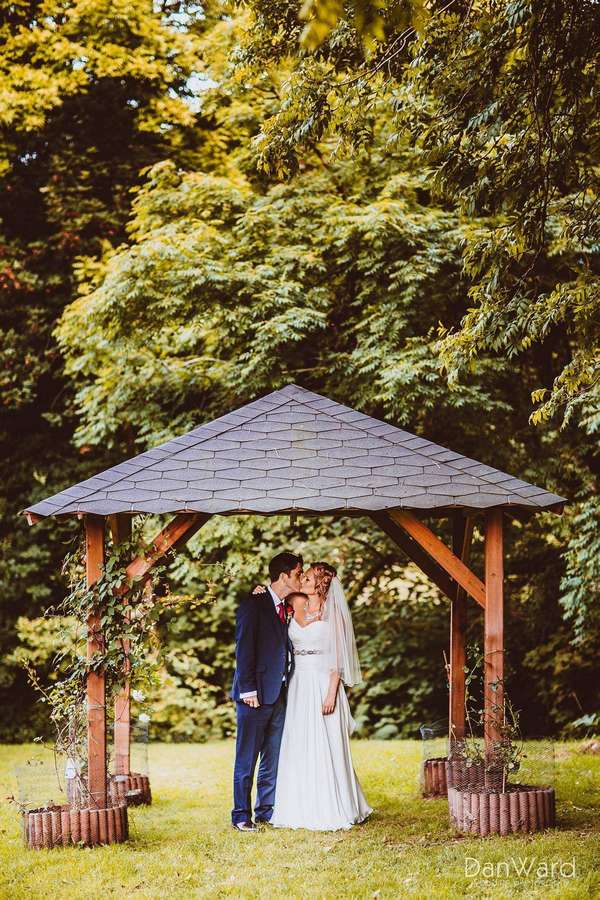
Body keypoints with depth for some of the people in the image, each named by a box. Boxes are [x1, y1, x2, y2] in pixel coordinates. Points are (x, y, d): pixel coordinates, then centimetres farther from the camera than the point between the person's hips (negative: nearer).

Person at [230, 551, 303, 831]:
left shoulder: (287, 608, 15)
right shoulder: (253, 604, -8)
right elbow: (243, 649, -12)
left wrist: (287, 687, 8)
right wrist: (248, 690, -17)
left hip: (279, 693, 7)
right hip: (256, 693, -7)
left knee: (273, 756, 10)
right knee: (247, 758, -2)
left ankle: (266, 810, 18)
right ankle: (241, 815, 3)